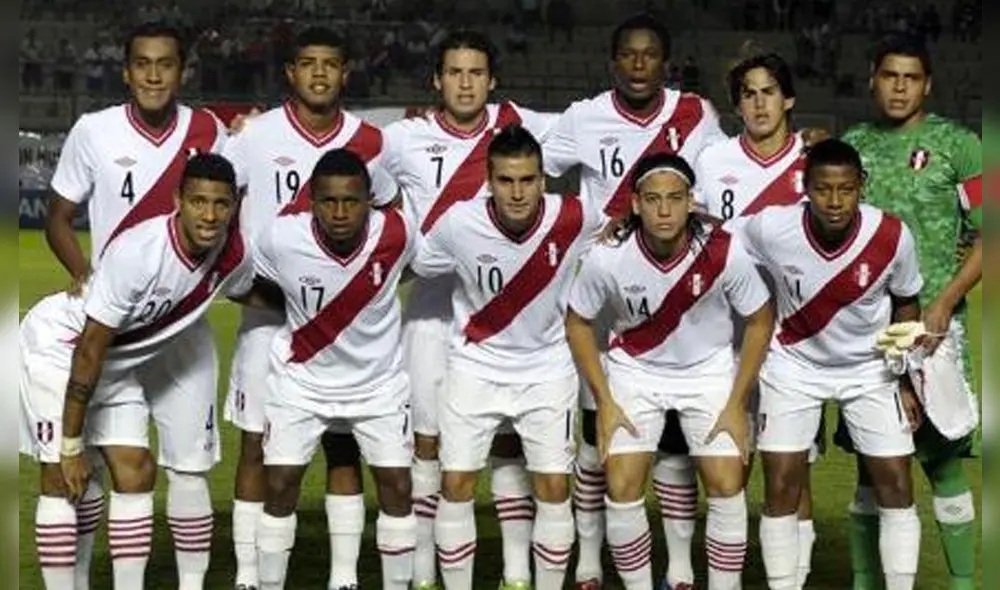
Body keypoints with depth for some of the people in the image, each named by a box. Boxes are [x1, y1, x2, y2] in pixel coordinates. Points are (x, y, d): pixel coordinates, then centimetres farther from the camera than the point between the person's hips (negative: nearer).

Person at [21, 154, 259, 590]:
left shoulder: (233, 253, -14)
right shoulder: (137, 253, -35)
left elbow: (245, 293, 14)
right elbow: (89, 350, -28)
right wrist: (72, 444, -24)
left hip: (121, 358, 7)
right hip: (61, 343, -6)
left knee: (134, 473, 2)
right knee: (64, 479, -11)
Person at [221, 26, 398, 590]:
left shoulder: (368, 140, 1)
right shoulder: (256, 135, -5)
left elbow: (388, 214, 16)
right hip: (269, 314, -1)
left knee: (343, 445, 5)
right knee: (258, 447, 3)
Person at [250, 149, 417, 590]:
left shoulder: (396, 235, -23)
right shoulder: (281, 238, -26)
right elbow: (249, 285, -4)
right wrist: (296, 312, -1)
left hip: (379, 381, 1)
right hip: (301, 379, -1)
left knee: (397, 485, -1)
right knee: (280, 485, -3)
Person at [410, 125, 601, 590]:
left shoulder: (573, 220, -19)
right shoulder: (459, 225, -21)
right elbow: (415, 267, -2)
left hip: (547, 368, 0)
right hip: (476, 365, 0)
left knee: (553, 486, -2)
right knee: (456, 483, -1)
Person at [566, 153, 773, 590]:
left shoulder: (724, 253, -24)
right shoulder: (607, 258, -23)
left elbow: (760, 320, -8)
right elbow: (578, 323, -5)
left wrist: (737, 404, -9)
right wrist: (604, 402, -8)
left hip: (709, 370, 0)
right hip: (634, 371, 0)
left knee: (726, 486, -7)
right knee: (622, 488, -9)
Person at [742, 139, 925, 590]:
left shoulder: (893, 236, -24)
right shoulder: (770, 228, -27)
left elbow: (905, 303, -5)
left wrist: (907, 380, 0)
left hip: (871, 369, 1)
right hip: (794, 366, -1)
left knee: (896, 484, 0)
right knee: (781, 488, -4)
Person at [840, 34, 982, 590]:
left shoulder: (956, 143, 0)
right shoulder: (852, 146, 12)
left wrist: (945, 301, -12)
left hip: (931, 325, -4)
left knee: (944, 459, -3)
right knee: (870, 460, 10)